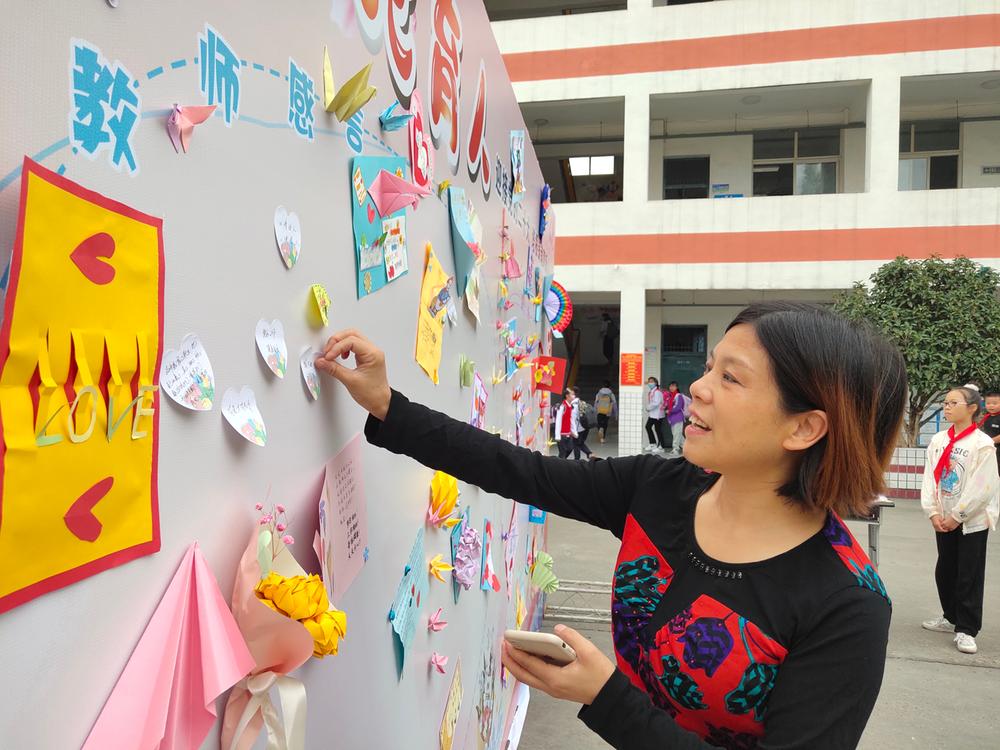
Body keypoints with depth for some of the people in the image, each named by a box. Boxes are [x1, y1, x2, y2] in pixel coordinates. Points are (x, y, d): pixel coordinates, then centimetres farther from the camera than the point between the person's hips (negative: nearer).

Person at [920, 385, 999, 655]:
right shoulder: (938, 440, 2)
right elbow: (929, 478, 2)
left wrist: (956, 516, -15)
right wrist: (933, 513, -6)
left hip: (972, 520, -5)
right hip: (942, 520, 5)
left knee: (969, 576, 1)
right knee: (944, 572, 15)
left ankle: (966, 630, 11)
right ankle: (951, 617, 32)